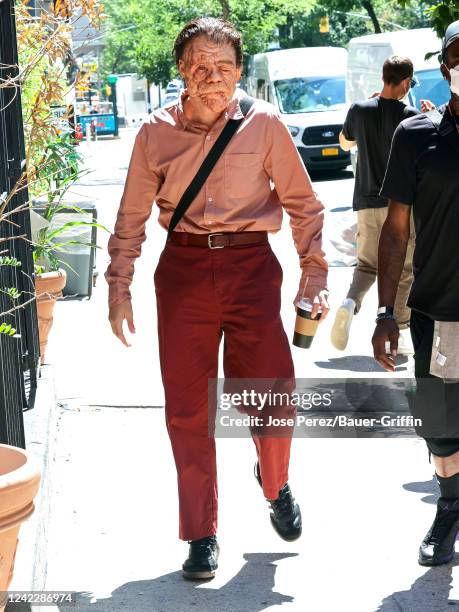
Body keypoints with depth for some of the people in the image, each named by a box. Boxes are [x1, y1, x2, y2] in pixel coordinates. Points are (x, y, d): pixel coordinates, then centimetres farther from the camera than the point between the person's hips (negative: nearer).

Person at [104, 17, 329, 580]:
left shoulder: (263, 123, -1)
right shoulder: (156, 132, 2)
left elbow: (301, 202, 6)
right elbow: (131, 217, 11)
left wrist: (313, 270, 0)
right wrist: (119, 287, 8)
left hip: (251, 267, -1)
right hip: (183, 271, 1)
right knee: (188, 410, 3)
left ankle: (274, 483, 32)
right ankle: (202, 535, 19)